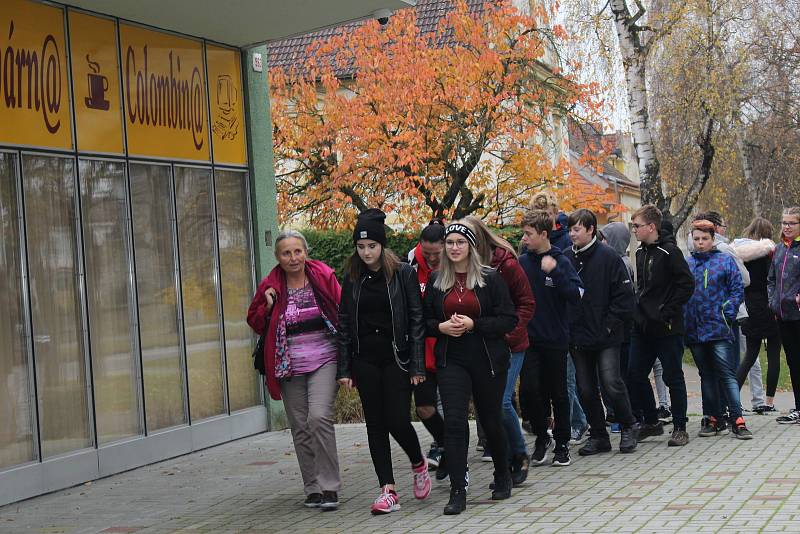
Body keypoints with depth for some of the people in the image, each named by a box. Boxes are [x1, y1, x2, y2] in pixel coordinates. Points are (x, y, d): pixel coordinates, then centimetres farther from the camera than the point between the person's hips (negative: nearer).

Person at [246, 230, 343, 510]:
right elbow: (255, 323, 11)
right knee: (300, 427, 6)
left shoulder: (324, 277, -2)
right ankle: (313, 489, 18)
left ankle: (329, 487, -11)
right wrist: (267, 306, -9)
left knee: (319, 417, -19)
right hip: (289, 366, 3)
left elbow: (343, 311, 3)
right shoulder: (270, 287, 4)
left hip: (323, 361, -3)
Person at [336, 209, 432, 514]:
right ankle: (388, 490, 5)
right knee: (375, 424, 2)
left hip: (396, 357, -3)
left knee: (397, 420, -8)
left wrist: (417, 366, -10)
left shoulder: (403, 274, -3)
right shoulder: (352, 279, 6)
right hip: (365, 360, 4)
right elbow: (344, 325, 8)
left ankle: (419, 464, 22)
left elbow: (416, 320, -4)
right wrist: (344, 369, 2)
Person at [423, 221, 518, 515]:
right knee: (454, 421, -11)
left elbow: (509, 319, -7)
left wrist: (474, 324, -17)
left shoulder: (491, 278, -4)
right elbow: (425, 320, 12)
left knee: (491, 419, 11)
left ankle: (502, 477, 36)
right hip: (451, 361, 2)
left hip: (488, 359, -1)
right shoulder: (436, 281, 6)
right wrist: (441, 327, -9)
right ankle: (457, 492, -9)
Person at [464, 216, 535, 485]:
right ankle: (509, 462, 15)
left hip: (509, 345, -4)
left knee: (501, 402, -12)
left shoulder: (506, 263, -10)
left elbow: (527, 303, -4)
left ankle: (520, 455, 12)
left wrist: (507, 334, -13)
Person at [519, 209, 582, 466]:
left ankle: (562, 443, 21)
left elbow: (576, 294, -17)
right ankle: (541, 437, 13)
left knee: (558, 393, 7)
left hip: (555, 339, -2)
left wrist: (554, 271, -26)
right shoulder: (522, 262, 3)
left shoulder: (561, 262, -7)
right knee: (530, 389, -7)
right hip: (530, 339, 2)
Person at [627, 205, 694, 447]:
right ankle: (651, 422, 22)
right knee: (635, 376, 8)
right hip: (642, 327, 8)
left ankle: (680, 427, 11)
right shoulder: (641, 252, 11)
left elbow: (687, 285, -16)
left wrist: (666, 312, -16)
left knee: (673, 377, 2)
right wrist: (639, 308, 12)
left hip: (667, 328, -8)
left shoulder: (669, 252, -13)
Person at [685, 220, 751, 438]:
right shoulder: (686, 264, 11)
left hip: (718, 329, -4)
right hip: (694, 330, 4)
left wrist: (728, 314, -9)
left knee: (726, 373, -9)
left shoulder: (725, 261, 2)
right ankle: (713, 419, 16)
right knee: (706, 375, 10)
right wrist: (682, 318, 3)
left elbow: (737, 291, 0)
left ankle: (737, 420, -10)